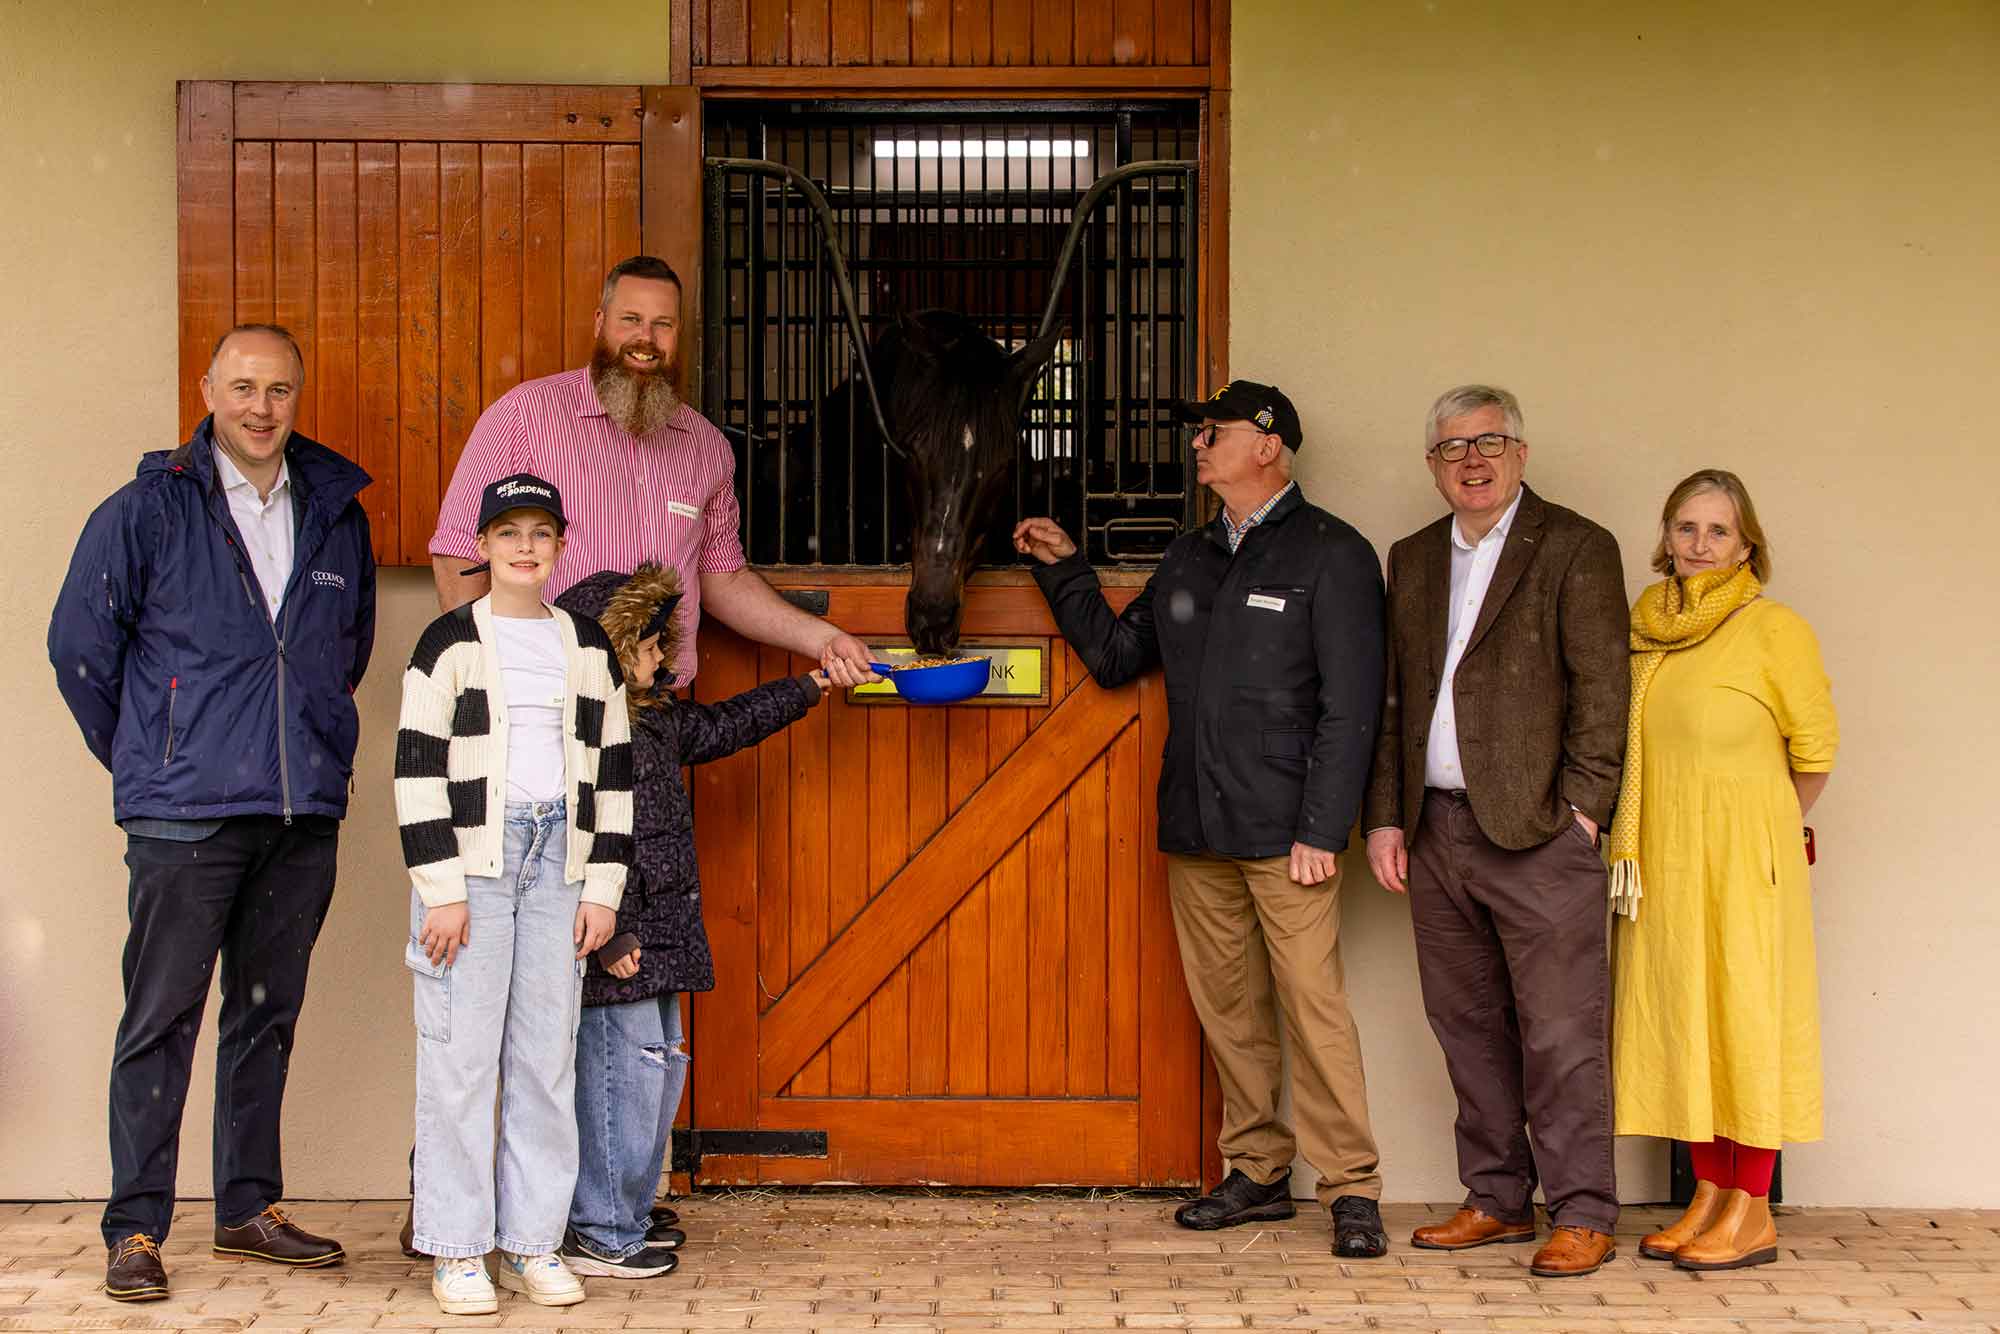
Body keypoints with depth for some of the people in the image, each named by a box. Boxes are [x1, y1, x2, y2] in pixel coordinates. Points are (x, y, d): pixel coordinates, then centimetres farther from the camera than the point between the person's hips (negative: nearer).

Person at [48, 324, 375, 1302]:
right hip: (185, 814, -4)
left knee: (267, 1013, 11)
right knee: (161, 1018, -3)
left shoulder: (336, 513, 10)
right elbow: (78, 644, 4)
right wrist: (141, 756, 9)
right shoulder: (149, 509, -2)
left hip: (305, 812, 4)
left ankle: (250, 1209, 21)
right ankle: (135, 1229, 3)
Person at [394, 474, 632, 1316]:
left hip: (558, 865, 4)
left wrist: (604, 887, 7)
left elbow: (613, 772, 14)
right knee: (461, 1056, -3)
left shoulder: (588, 647, 13)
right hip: (470, 860, -3)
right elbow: (416, 768, -3)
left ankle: (532, 1244, 13)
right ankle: (457, 1252, 5)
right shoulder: (449, 641, 1)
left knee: (548, 1055, 4)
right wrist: (440, 889, -10)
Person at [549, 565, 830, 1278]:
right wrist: (613, 936, -23)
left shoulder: (655, 717, 14)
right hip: (622, 949, -11)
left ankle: (626, 1213, 28)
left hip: (659, 937, 11)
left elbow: (721, 725, 31)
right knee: (625, 1074, -6)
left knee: (660, 1064, 16)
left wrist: (803, 690, 39)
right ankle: (600, 1235, 4)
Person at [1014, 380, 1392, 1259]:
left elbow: (1350, 708, -9)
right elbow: (1113, 656, 24)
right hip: (1196, 828, 6)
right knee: (1227, 1008, 10)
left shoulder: (1331, 554, -3)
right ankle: (1257, 1174, 20)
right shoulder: (1187, 561, 18)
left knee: (1313, 1006, -9)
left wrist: (1322, 830, -14)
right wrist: (1063, 569, 16)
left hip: (1283, 830, -6)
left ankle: (1352, 1191, -2)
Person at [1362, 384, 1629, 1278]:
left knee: (1559, 1031, -4)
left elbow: (1602, 690, -5)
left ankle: (1582, 1215, 5)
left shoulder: (1575, 548, -1)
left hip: (1537, 834, -6)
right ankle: (1497, 1200, 21)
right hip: (1437, 831, 6)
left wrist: (1579, 809, -11)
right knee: (1468, 1026, 11)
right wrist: (1384, 818, 9)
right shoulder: (1412, 560, 16)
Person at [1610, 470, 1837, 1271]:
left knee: (1744, 1016, -1)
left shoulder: (1774, 629, -8)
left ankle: (1751, 1212, 5)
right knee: (1677, 1019, 8)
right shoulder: (1644, 627, 8)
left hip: (1742, 856, -5)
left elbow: (1815, 748, -1)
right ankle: (1708, 1194, 17)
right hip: (1659, 858, 6)